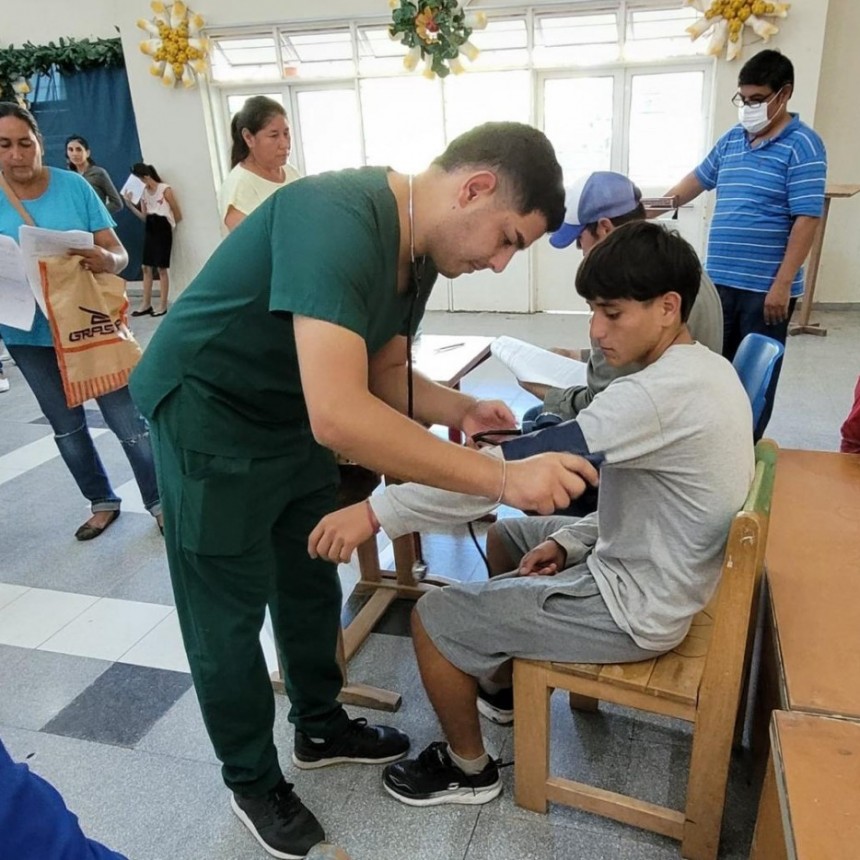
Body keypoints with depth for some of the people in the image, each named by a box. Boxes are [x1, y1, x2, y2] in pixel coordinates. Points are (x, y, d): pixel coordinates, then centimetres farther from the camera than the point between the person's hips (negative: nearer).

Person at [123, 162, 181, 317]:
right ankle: (146, 304, 12)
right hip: (149, 230, 7)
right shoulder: (143, 193, 9)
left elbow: (178, 215, -4)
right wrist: (130, 205, -2)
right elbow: (144, 217, 9)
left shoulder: (165, 189, -9)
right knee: (146, 267, 5)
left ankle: (163, 305, 3)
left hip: (163, 229, -6)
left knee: (162, 268, -3)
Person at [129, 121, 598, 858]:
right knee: (230, 615, 6)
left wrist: (461, 410, -13)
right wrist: (502, 479, -39)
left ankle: (320, 728, 41)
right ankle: (252, 781, 29)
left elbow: (381, 374, 6)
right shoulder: (338, 218, -33)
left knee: (313, 586, 18)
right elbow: (339, 412, -43)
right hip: (206, 414, -8)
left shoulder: (419, 249, -3)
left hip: (292, 413, 9)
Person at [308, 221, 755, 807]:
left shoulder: (660, 394, -30)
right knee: (509, 534, 25)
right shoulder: (708, 369, 2)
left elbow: (521, 466, -36)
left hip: (637, 608, -10)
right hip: (658, 570, 10)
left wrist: (378, 511, -35)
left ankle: (469, 769, 20)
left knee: (433, 619, -5)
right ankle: (503, 686, 41)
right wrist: (570, 543, 1)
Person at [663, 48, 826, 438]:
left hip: (766, 288, -6)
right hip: (718, 281, 6)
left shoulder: (802, 146, -8)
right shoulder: (731, 139, 11)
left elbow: (807, 220, -14)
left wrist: (782, 285, -19)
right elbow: (698, 179, 27)